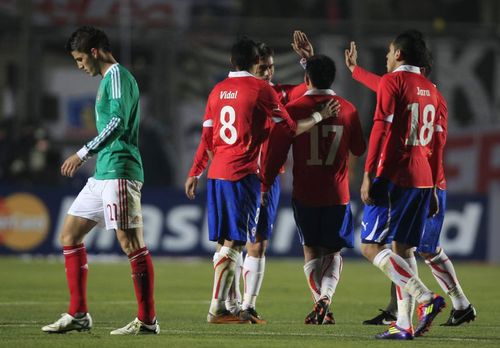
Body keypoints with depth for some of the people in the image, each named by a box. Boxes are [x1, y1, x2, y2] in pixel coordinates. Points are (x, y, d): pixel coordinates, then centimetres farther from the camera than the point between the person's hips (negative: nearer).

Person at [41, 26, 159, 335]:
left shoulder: (117, 75, -9)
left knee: (131, 243, -10)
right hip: (104, 173, 11)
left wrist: (84, 154, -20)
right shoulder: (109, 78, 21)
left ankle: (147, 320, -9)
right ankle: (78, 315, 13)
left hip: (119, 172, -11)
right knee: (69, 235, 12)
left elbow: (117, 122, -20)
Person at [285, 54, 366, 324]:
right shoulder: (347, 110, -1)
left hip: (304, 193, -1)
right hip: (337, 194, 1)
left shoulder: (293, 109, -6)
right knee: (333, 252, 10)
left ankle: (321, 307, -2)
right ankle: (325, 297, -15)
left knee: (311, 250, 11)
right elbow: (359, 149, 10)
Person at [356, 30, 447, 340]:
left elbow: (381, 129, -14)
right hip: (422, 180, 8)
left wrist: (368, 176, -15)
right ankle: (404, 324, 3)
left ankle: (426, 297, -20)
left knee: (371, 246, -7)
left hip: (393, 177, -8)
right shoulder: (430, 90, 17)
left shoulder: (392, 82, -6)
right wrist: (432, 190, 24)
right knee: (403, 249, 10)